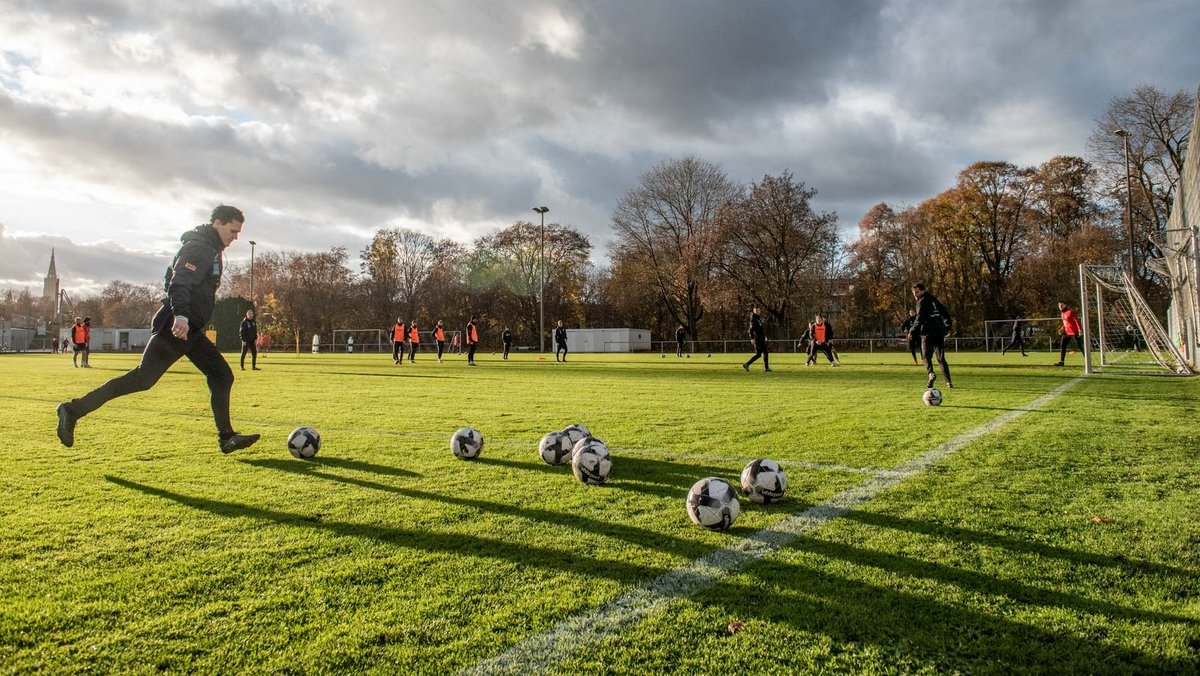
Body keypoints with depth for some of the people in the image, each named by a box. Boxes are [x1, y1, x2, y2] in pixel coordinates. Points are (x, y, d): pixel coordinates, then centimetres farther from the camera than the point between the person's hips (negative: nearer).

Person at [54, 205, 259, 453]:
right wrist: (180, 315, -41)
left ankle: (226, 438, 6)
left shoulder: (213, 250, 19)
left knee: (222, 375, 4)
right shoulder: (198, 247, -12)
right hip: (175, 326, -10)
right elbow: (179, 282, -27)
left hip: (190, 329, 10)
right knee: (143, 378, -13)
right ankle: (73, 410, -4)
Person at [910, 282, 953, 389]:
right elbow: (946, 314, 21)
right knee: (941, 358, 9)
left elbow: (919, 319, -15)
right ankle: (948, 381, 2)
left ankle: (931, 373, -26)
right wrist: (946, 327, 25)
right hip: (940, 332, 7)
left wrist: (912, 332, -9)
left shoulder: (921, 302, -6)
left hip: (928, 333, -7)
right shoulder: (934, 300, 18)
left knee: (926, 356, 1)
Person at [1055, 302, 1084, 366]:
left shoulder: (1071, 312, -13)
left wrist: (1080, 330, -22)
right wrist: (1062, 329, 7)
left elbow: (1077, 321, -16)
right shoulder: (1062, 313, 13)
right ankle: (1061, 361, 4)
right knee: (1062, 346, 0)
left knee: (1080, 346, 0)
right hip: (1067, 332, 8)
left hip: (1074, 332, -8)